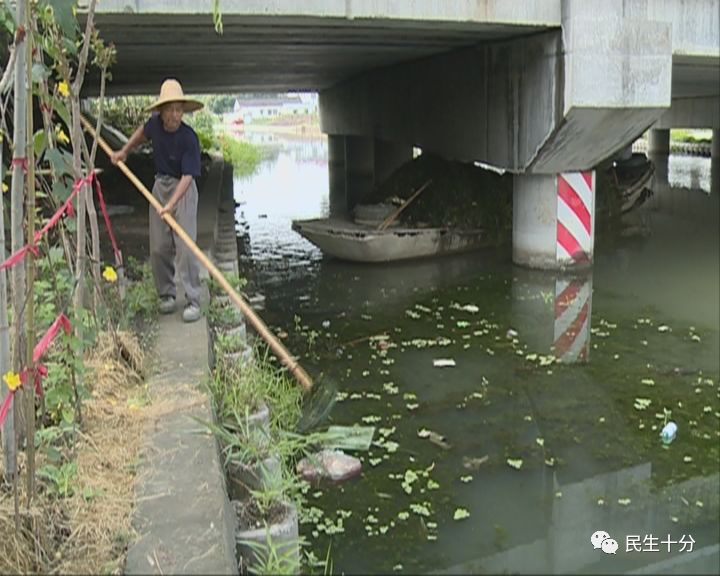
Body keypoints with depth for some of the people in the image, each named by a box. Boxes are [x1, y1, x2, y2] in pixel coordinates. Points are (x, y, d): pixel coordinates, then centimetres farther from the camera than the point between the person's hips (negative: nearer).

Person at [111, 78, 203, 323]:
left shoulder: (188, 138, -22)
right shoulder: (155, 124, -5)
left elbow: (188, 175, -25)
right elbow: (142, 131, 22)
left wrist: (171, 204, -35)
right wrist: (124, 151, 21)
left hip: (183, 190, -5)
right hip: (159, 185, 6)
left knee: (185, 246, -11)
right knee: (158, 247, 6)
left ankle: (193, 301, -3)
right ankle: (166, 294, 21)